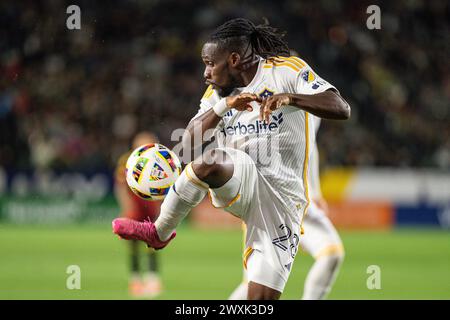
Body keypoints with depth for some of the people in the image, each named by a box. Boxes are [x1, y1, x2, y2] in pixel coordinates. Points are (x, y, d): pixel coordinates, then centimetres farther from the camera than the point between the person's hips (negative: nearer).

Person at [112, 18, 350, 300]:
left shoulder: (287, 70, -3)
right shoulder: (219, 91, 13)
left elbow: (341, 109, -13)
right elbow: (189, 141, 0)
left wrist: (290, 98, -28)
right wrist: (224, 106, -16)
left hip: (282, 198, -3)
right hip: (240, 178, 3)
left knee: (262, 299, -11)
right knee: (210, 160, -34)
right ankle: (160, 233, -18)